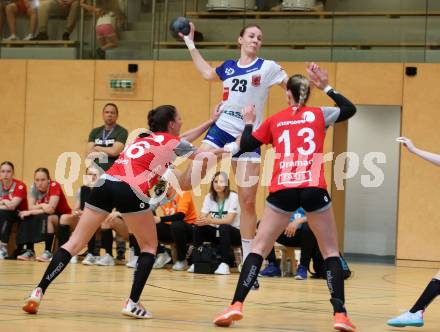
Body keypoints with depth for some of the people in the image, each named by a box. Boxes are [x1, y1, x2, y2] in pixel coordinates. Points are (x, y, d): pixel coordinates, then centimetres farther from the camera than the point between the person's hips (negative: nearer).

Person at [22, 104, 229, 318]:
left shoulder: (145, 138, 33)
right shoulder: (173, 142, 15)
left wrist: (211, 122, 54)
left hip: (105, 183, 6)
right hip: (129, 190, -5)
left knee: (75, 243, 6)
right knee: (149, 246, 15)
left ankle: (38, 292, -7)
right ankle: (133, 303, 2)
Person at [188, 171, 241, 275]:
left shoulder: (233, 197, -13)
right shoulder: (209, 197, 2)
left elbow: (229, 220, -24)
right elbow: (202, 217, -6)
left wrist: (210, 221, -38)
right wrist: (201, 221, -32)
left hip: (234, 233, -5)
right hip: (217, 232, 5)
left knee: (223, 228, -37)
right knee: (198, 228, -20)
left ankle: (225, 264, -37)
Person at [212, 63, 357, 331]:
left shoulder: (275, 120, 14)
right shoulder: (318, 115, 12)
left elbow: (246, 146, 21)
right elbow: (350, 109, 27)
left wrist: (249, 122, 36)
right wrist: (327, 87, 29)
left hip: (283, 189, 1)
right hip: (314, 188, 0)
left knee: (259, 248, 7)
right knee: (331, 251, 9)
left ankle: (237, 305, -6)